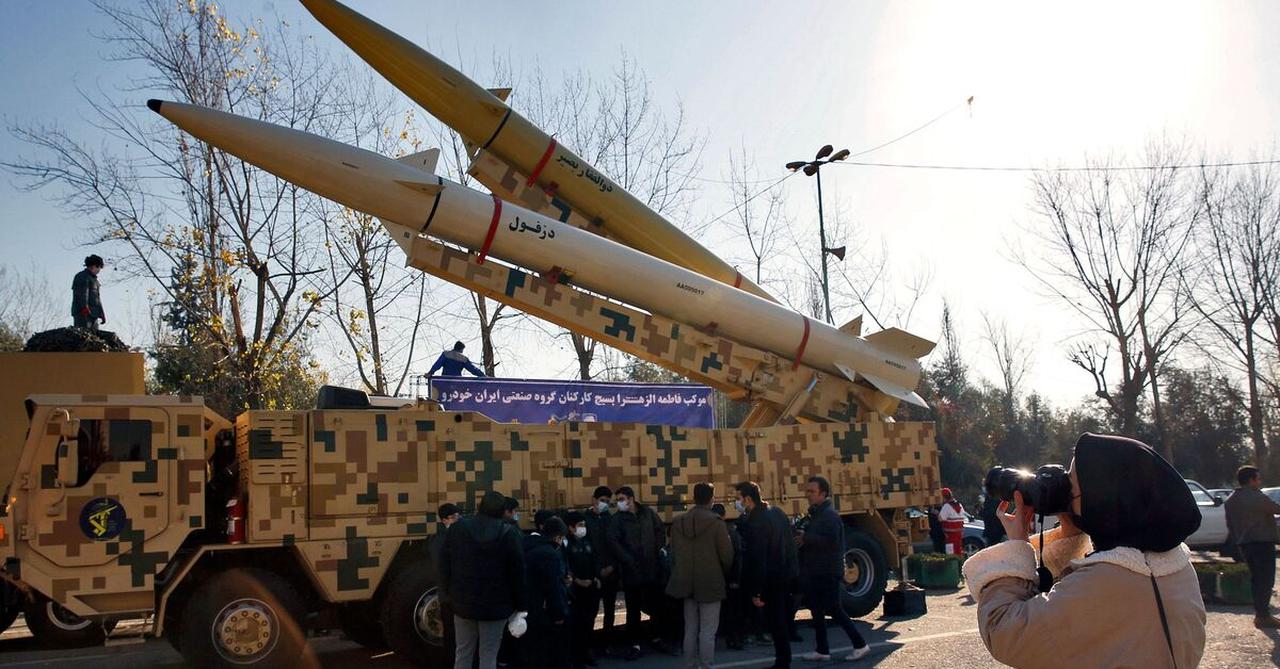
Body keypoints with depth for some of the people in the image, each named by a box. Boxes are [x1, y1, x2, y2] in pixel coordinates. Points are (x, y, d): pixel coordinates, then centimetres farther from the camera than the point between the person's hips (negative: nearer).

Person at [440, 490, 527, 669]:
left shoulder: (456, 528, -1)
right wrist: (521, 606, 0)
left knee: (463, 652, 13)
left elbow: (445, 566, 3)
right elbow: (517, 572, -7)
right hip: (496, 603, -2)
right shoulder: (509, 533, -10)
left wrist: (446, 594, 11)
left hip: (463, 600, 2)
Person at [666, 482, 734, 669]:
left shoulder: (678, 522, 0)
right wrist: (723, 573, 10)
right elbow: (727, 554, -10)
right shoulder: (716, 522, -14)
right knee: (707, 631, 0)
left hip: (686, 583, 5)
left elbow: (674, 554, 5)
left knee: (690, 630, 14)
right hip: (710, 583, -5)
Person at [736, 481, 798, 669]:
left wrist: (755, 591, -20)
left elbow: (757, 560, -23)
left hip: (772, 579, -9)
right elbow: (789, 542, 16)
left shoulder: (756, 523, -22)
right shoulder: (776, 511, 7)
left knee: (775, 623, 0)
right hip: (788, 574, 9)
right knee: (782, 620, 18)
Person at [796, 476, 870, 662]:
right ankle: (822, 651, 19)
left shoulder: (829, 514, -15)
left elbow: (831, 540, -27)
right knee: (817, 610, 12)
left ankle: (860, 645, 3)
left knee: (834, 609, -6)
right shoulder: (816, 514, 15)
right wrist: (801, 538, 5)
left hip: (828, 572, -10)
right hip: (816, 572, 10)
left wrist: (806, 538, -20)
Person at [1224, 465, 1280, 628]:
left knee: (1256, 579, 15)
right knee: (1266, 580, -4)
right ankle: (1263, 616, -6)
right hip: (1263, 542, -8)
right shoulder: (1257, 497, -15)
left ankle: (1259, 613, 18)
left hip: (1244, 543, 8)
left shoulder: (1230, 500, 9)